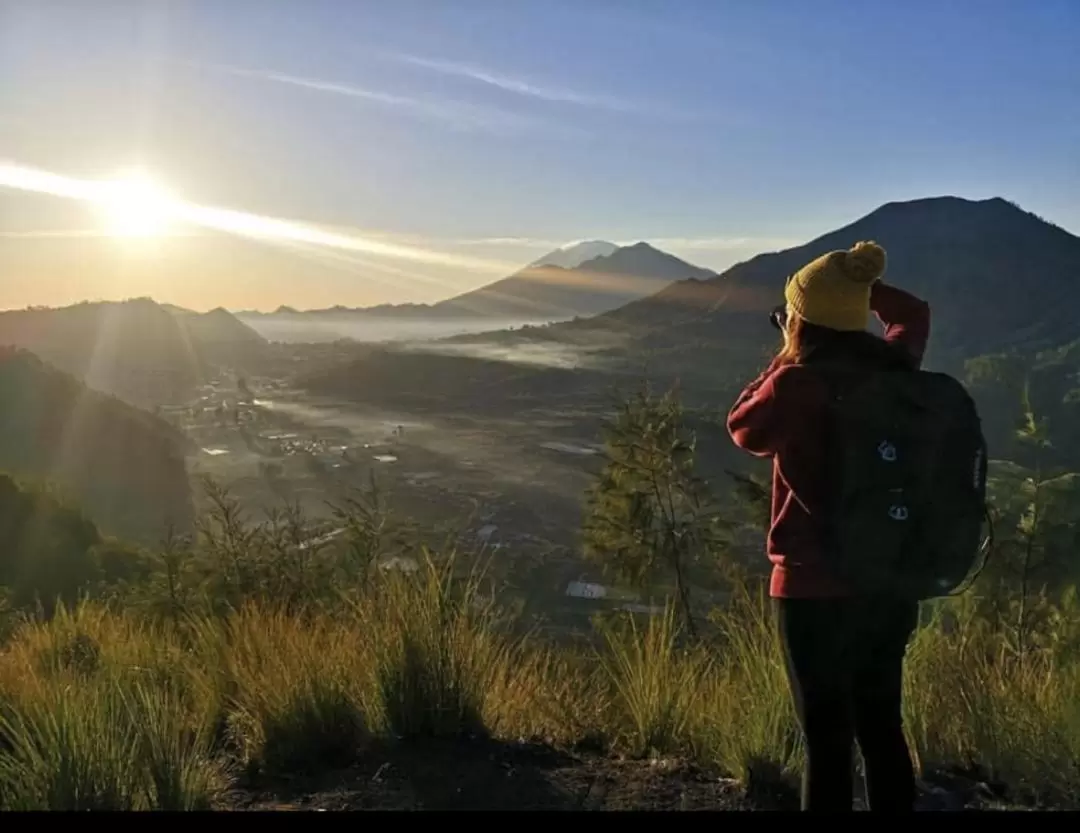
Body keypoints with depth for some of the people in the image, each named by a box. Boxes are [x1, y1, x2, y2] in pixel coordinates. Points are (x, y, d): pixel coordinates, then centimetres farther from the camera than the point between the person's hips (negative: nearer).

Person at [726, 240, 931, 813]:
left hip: (816, 588, -6)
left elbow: (745, 429, 1)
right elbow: (914, 314, 22)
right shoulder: (894, 369, -1)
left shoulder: (798, 384, -18)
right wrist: (861, 282, 19)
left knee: (828, 739, 5)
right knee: (882, 729, 20)